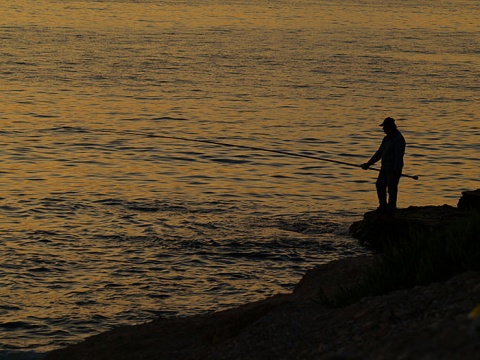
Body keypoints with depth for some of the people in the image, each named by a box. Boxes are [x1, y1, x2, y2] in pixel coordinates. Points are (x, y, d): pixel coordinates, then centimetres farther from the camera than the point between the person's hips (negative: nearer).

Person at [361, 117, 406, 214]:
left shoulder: (399, 139, -17)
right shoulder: (387, 138, 12)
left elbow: (399, 156, -23)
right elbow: (380, 152, 17)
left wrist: (395, 171, -30)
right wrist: (369, 163, 15)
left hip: (394, 168, -10)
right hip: (385, 167, 10)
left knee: (391, 188, -4)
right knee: (380, 185, 12)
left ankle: (390, 210, 4)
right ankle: (382, 207, 21)